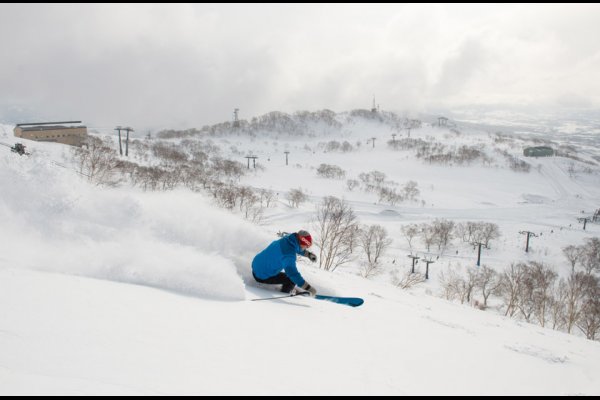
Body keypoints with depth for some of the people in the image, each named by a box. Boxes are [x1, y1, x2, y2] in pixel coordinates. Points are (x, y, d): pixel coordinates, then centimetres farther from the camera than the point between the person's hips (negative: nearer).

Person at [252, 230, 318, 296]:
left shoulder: (286, 239, -7)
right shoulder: (288, 255, -32)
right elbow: (293, 274, -37)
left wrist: (309, 254, 7)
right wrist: (308, 288, -33)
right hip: (262, 277, -9)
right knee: (293, 279, -8)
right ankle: (284, 293, 18)